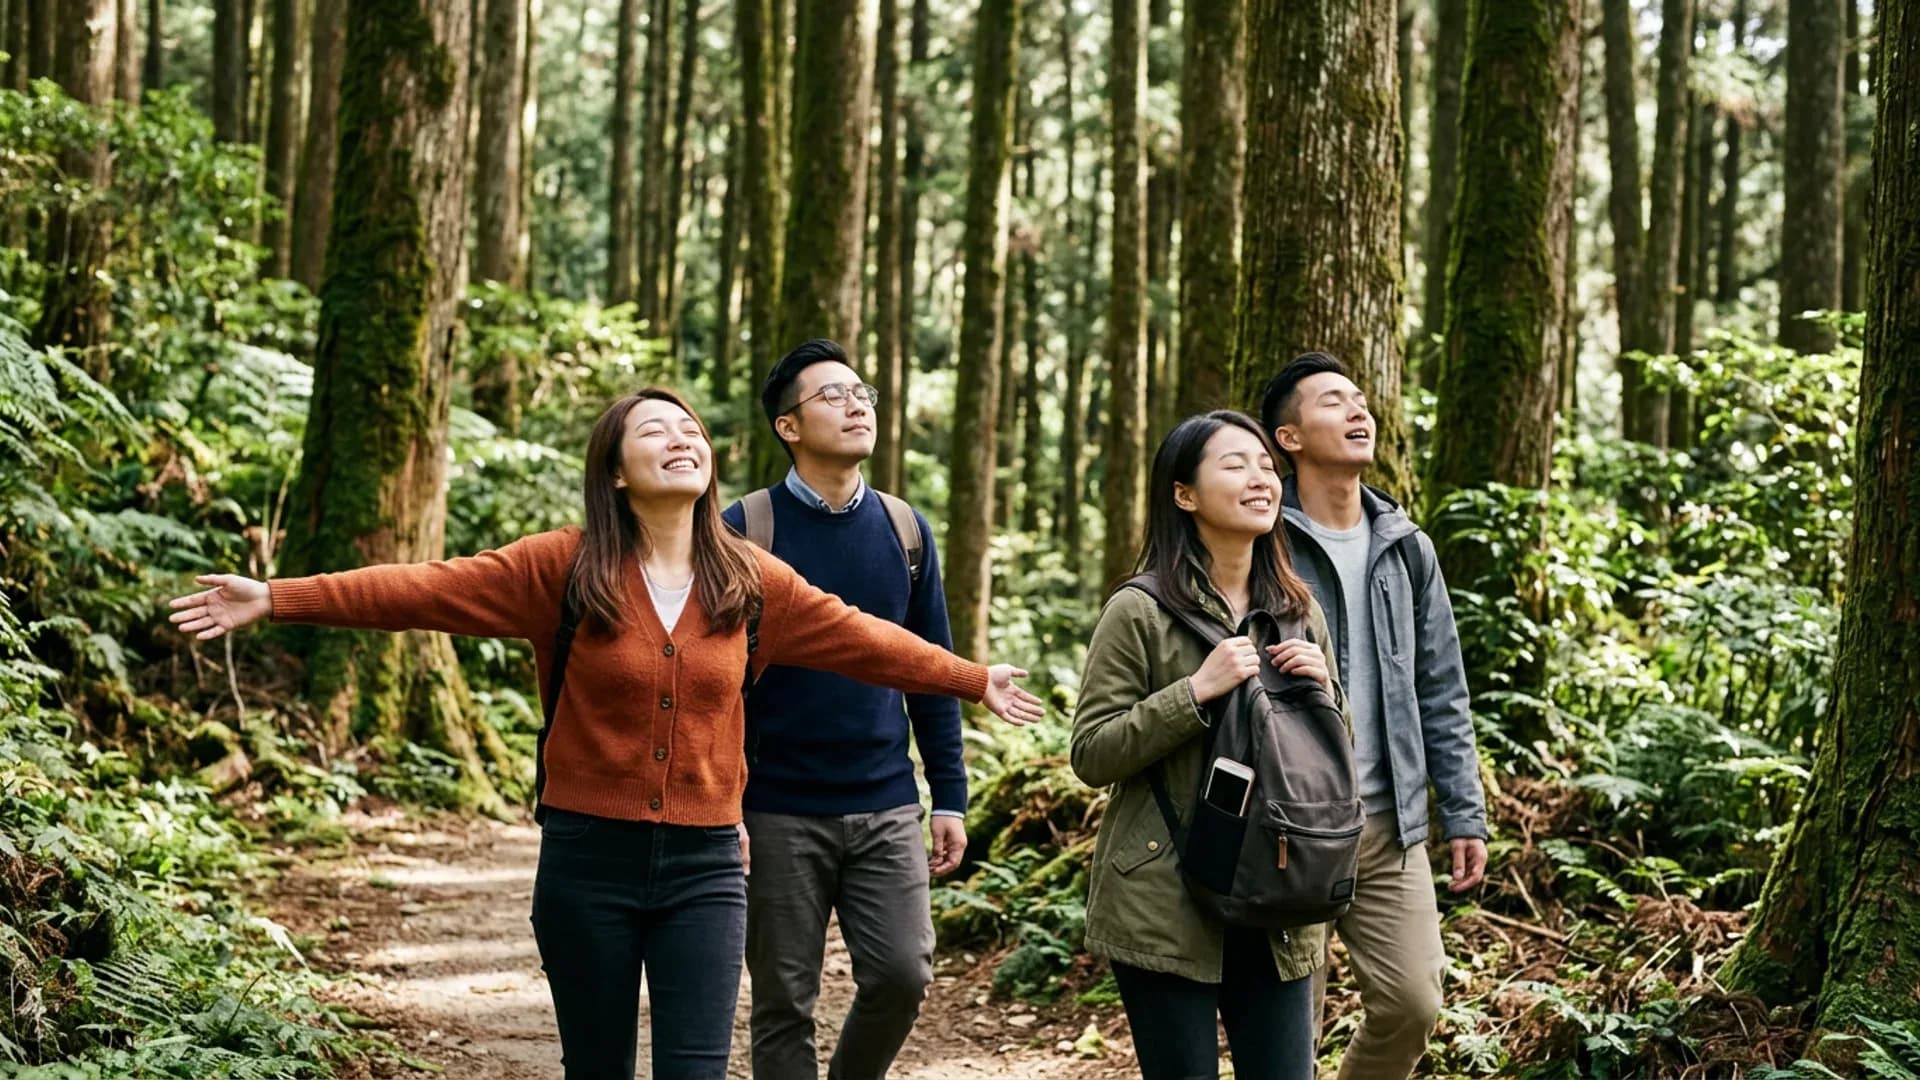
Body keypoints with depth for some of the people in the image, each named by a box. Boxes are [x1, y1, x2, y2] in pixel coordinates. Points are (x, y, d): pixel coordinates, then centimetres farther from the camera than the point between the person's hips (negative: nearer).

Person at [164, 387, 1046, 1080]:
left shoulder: (751, 581, 3)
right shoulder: (565, 567, -5)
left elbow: (859, 638, 14)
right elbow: (424, 590, -10)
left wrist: (971, 680, 20)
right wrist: (276, 598, -17)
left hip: (703, 867, 1)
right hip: (589, 858, -1)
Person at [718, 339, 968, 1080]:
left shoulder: (905, 529, 6)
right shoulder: (746, 531, -6)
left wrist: (950, 797, 7)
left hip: (887, 807, 3)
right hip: (780, 813, -3)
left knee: (902, 975, -3)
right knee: (785, 1002, 4)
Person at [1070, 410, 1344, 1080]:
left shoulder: (1299, 613, 10)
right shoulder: (1141, 612, -6)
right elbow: (1091, 755, -10)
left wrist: (1323, 689, -4)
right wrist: (1198, 690, -19)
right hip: (1167, 908, -5)